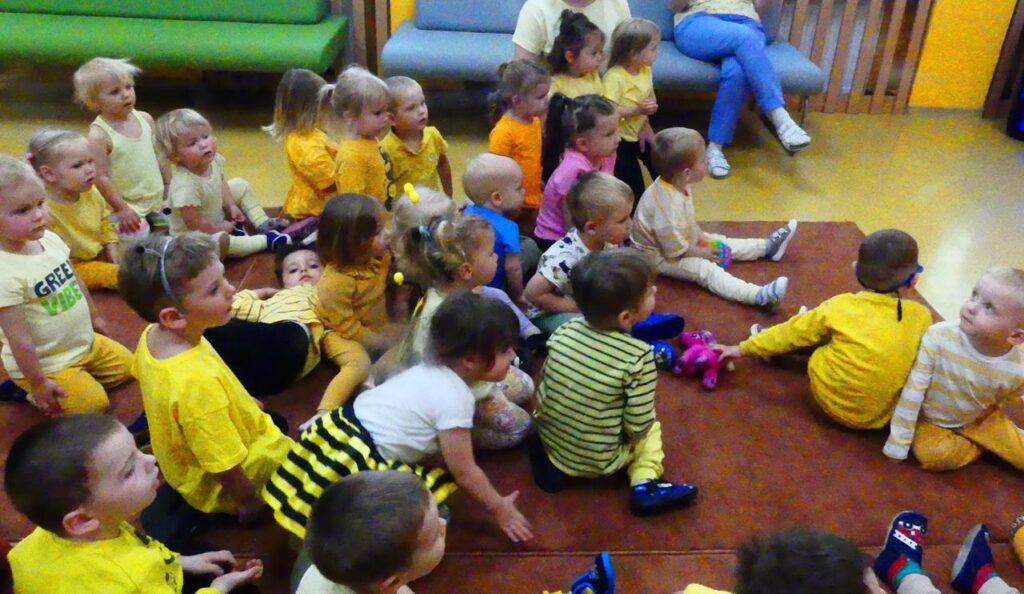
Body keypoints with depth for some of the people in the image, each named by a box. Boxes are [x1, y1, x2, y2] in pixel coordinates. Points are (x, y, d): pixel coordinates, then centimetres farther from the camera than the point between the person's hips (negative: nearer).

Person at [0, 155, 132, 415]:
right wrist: (37, 383, -19)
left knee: (125, 365, 15)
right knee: (95, 404, -12)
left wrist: (94, 316, 21)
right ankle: (35, 394, 10)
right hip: (46, 363, -8)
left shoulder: (50, 239, -9)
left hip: (85, 341, 8)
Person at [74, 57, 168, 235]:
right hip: (128, 209, -6)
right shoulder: (99, 135, -17)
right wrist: (121, 208, -17)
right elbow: (101, 177, -17)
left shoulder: (145, 119, 1)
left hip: (159, 201, 6)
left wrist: (169, 186, 14)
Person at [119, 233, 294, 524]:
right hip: (222, 488, -8)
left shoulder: (152, 336, -16)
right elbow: (227, 470, -31)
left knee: (276, 421, 31)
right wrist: (250, 504, -12)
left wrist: (238, 402, 13)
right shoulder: (198, 382, -42)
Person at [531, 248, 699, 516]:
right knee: (651, 429, 22)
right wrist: (639, 429, 4)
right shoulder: (639, 356, -24)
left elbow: (543, 389, 0)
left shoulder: (565, 330, -10)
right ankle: (645, 486, 3)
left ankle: (552, 461, 15)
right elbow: (638, 426, -19)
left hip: (549, 441, 4)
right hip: (598, 463, -4)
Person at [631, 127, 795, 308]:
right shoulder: (668, 203, -37)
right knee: (706, 270, -24)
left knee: (719, 242, 12)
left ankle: (767, 247, 26)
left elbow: (688, 219, 12)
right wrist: (699, 252, -17)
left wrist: (701, 236, 2)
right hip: (663, 256, -10)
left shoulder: (677, 185, -6)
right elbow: (673, 247, -31)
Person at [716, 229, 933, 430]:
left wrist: (743, 348, 12)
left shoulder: (841, 307, -13)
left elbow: (790, 333, -1)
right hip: (882, 416, 2)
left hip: (829, 401, -2)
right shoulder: (921, 317, -9)